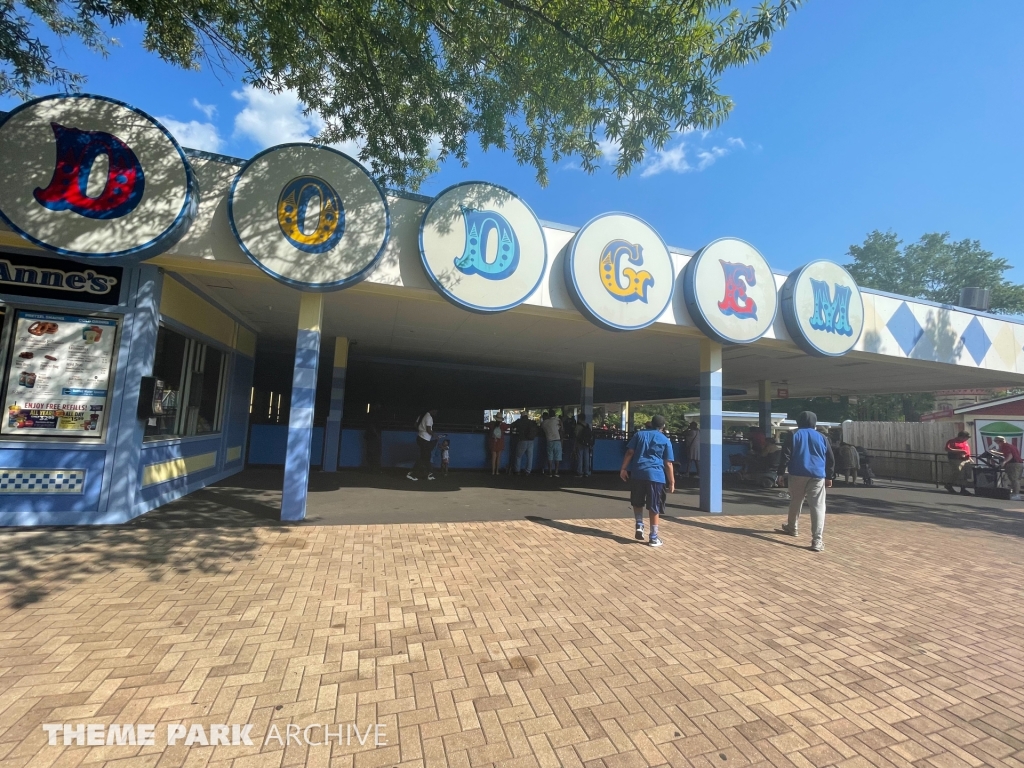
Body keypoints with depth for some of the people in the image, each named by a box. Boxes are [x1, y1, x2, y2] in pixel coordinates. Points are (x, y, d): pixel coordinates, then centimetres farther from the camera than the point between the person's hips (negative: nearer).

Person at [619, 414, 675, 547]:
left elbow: (629, 452, 3)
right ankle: (654, 538, 9)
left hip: (637, 473, 2)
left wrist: (623, 469, 6)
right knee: (654, 508, 6)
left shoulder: (639, 434, 11)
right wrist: (672, 482, 7)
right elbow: (668, 464, 2)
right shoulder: (666, 441, 6)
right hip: (656, 476, -2)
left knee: (637, 502, 22)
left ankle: (639, 525, 9)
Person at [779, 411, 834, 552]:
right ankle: (817, 540, -13)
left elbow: (786, 456, -3)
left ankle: (792, 527, 36)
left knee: (795, 502, 17)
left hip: (798, 474, 0)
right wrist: (829, 476, 17)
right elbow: (831, 459, 11)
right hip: (818, 475, 0)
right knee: (818, 506, -4)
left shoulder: (794, 435, 3)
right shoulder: (822, 437, 10)